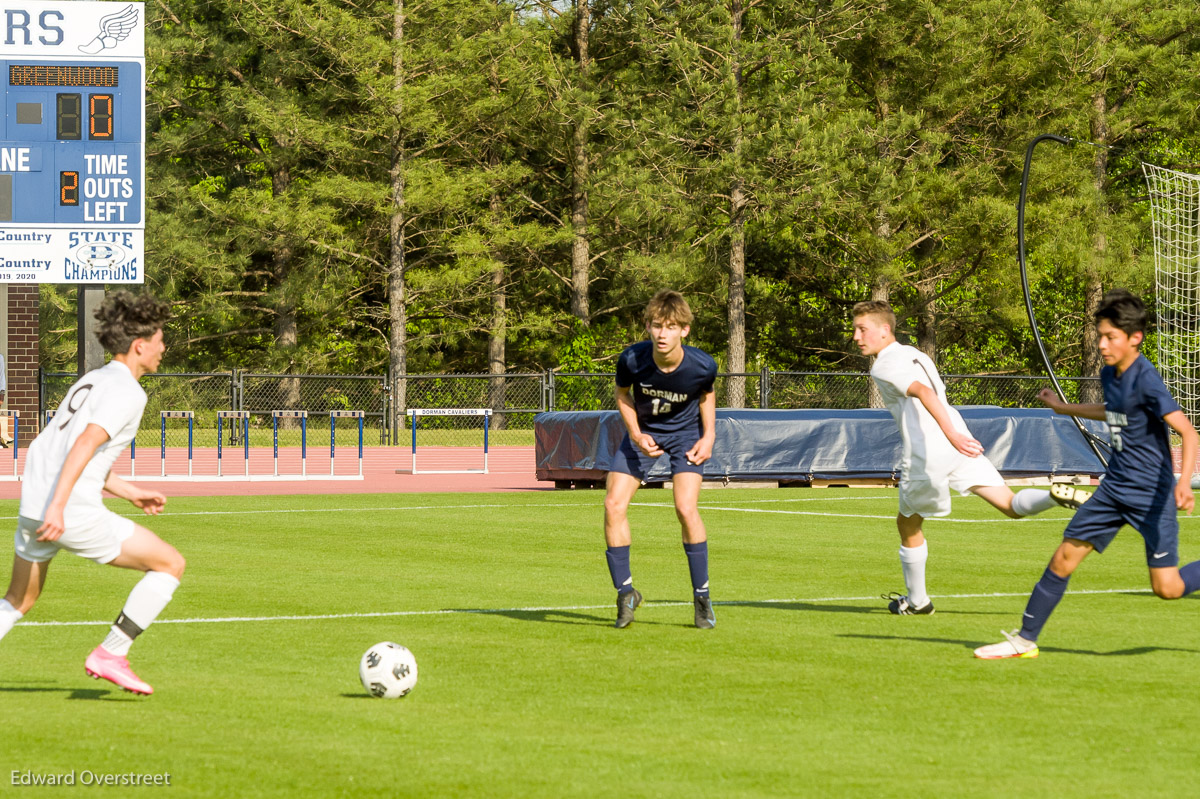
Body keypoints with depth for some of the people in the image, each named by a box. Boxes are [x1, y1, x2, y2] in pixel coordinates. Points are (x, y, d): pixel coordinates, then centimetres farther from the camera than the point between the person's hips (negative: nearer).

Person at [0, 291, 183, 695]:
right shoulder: (127, 392, -8)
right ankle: (110, 655, 3)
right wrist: (58, 506, -29)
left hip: (33, 506, 9)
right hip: (74, 513, -9)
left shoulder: (92, 380, 21)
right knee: (170, 564, 3)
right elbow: (86, 444, -22)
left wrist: (129, 491, 31)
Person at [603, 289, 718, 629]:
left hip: (685, 431, -2)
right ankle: (625, 591, 7)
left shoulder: (701, 365, -28)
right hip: (643, 430, 2)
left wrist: (708, 436, -11)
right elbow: (623, 394, -5)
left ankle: (702, 596, -1)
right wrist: (637, 436, -16)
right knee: (613, 505, -11)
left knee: (686, 509, -19)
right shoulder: (632, 359, -28)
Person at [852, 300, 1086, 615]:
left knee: (908, 524, 15)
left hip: (926, 455, -7)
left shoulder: (883, 367, -5)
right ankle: (1056, 495, -26)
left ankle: (916, 600, 26)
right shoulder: (913, 354, 22)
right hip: (958, 442, 7)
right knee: (1012, 505, 3)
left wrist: (951, 434, -31)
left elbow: (924, 392, -21)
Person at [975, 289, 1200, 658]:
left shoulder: (1146, 380, -20)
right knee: (1064, 558, 2)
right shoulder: (1109, 374, 4)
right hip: (1115, 486, 7)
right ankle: (1024, 640, 11)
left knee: (1167, 587, -9)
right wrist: (1064, 407, 37)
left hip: (1152, 492, -7)